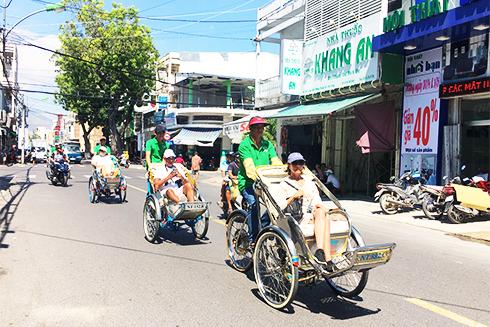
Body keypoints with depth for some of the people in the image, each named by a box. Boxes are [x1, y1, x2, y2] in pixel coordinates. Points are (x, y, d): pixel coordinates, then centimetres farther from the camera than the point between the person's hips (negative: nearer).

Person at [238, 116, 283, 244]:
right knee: (254, 204, -28)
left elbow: (275, 161, 0)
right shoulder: (244, 145, -6)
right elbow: (249, 166, -20)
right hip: (247, 182, -5)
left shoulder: (267, 144, 12)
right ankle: (252, 238, -16)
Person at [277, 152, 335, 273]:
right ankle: (328, 259, -42)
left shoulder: (310, 184, 28)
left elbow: (318, 202, 19)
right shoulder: (284, 185, 14)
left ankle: (320, 251, -45)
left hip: (314, 215, 4)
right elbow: (280, 207, 1)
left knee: (321, 212, -34)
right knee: (325, 221, -31)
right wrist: (294, 197, -12)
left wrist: (318, 206, -6)